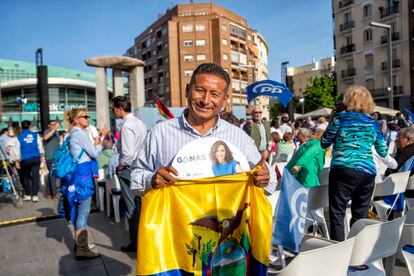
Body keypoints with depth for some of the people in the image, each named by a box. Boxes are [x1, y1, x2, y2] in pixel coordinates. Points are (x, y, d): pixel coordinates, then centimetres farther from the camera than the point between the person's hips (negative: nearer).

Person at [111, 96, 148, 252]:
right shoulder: (140, 123, 9)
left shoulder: (126, 126, -17)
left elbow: (128, 153, -24)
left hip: (129, 169, -9)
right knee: (140, 204, 18)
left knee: (131, 208, 2)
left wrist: (120, 167, -8)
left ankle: (135, 243, 13)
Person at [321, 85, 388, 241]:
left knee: (337, 213, 1)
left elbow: (324, 144, 7)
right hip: (368, 173, 5)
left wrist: (332, 121, 19)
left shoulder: (340, 118, 0)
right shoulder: (373, 123, 11)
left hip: (343, 171, -4)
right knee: (360, 215, 13)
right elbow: (383, 153, 18)